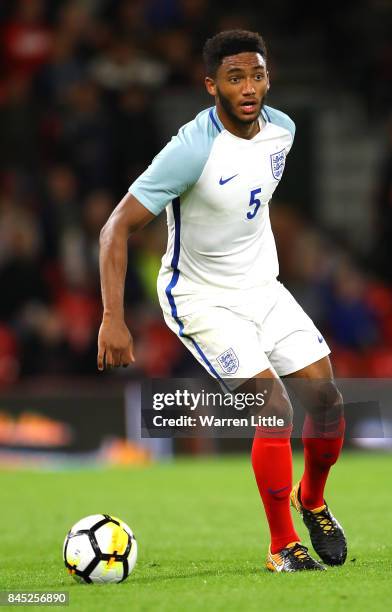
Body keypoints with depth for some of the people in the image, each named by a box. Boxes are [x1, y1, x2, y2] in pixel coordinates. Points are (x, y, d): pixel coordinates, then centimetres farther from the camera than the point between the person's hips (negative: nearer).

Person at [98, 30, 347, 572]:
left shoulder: (281, 129, -5)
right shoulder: (193, 149, -26)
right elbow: (118, 228, -24)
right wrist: (113, 319, -30)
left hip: (262, 287, 6)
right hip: (200, 299, -6)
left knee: (326, 399, -1)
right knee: (275, 409, -19)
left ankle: (311, 500, 29)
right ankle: (282, 547, -4)